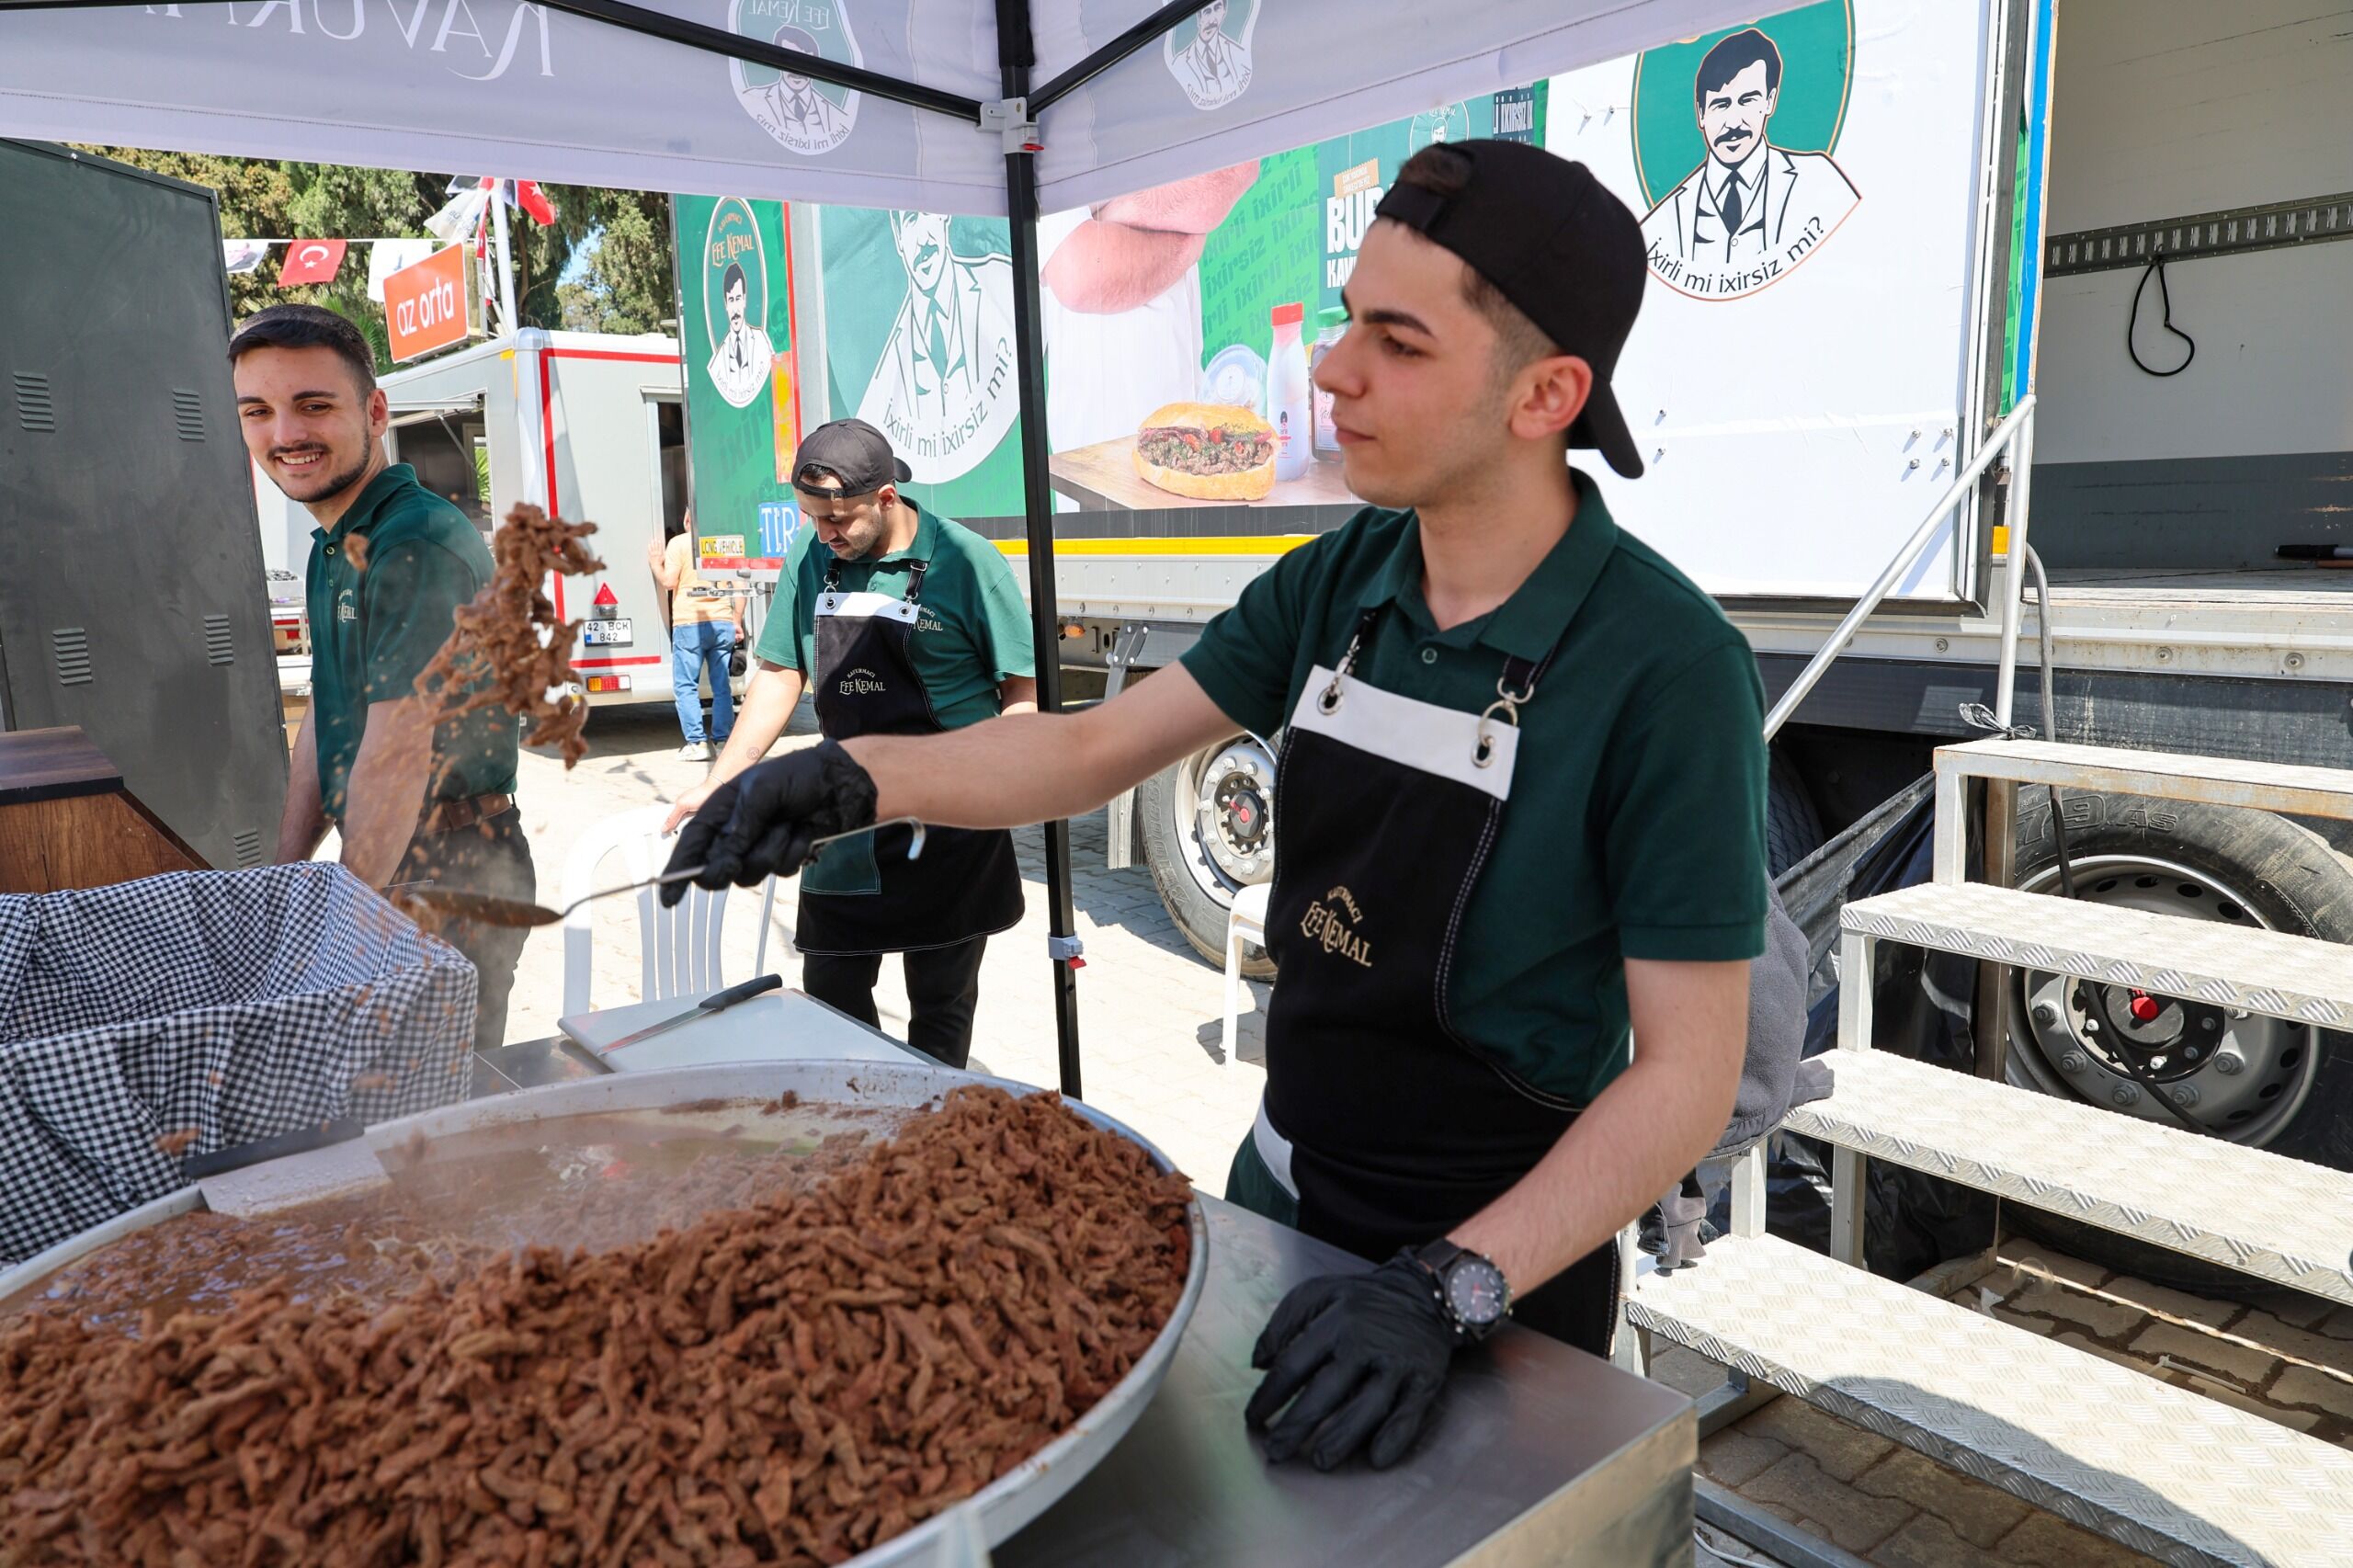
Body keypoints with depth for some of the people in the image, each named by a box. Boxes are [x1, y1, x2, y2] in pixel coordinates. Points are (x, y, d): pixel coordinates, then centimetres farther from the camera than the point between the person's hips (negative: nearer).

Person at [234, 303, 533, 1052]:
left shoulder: (418, 546, -20)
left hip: (448, 882, -9)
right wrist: (284, 873, 13)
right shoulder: (335, 548, 12)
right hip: (373, 871, 9)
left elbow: (398, 754, -22)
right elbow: (327, 720, 17)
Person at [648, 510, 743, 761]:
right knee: (721, 686, 9)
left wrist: (655, 563, 12)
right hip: (723, 623, 4)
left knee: (685, 686, 4)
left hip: (690, 624, -4)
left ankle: (697, 743, -2)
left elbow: (669, 582, -7)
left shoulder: (679, 542, -1)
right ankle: (724, 740, 9)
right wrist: (737, 622, 16)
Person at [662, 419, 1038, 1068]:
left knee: (941, 1004, 8)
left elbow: (1025, 692, -9)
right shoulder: (812, 555, 1)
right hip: (846, 814, 5)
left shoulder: (964, 561, -13)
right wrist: (719, 784, 3)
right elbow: (780, 674, 8)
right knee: (829, 995, 11)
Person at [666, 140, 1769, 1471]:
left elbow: (1689, 1072, -21)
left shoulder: (1669, 670, -23)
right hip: (1278, 1187, 6)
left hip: (1502, 1269, -5)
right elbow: (1097, 750, -2)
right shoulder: (1335, 584, -6)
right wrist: (859, 777, -17)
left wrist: (1448, 1291, -29)